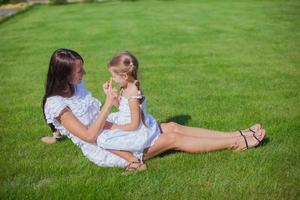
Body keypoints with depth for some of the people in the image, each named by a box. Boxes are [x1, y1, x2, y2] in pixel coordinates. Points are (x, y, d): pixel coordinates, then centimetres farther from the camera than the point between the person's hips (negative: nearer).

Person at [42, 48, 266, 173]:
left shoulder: (76, 86, 6)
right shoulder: (55, 104, -20)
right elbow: (90, 136, -24)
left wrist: (115, 101, -6)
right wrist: (108, 104, -26)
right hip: (103, 150, -8)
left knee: (173, 127, -4)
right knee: (174, 139, -12)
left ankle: (237, 135, 0)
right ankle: (238, 143, -3)